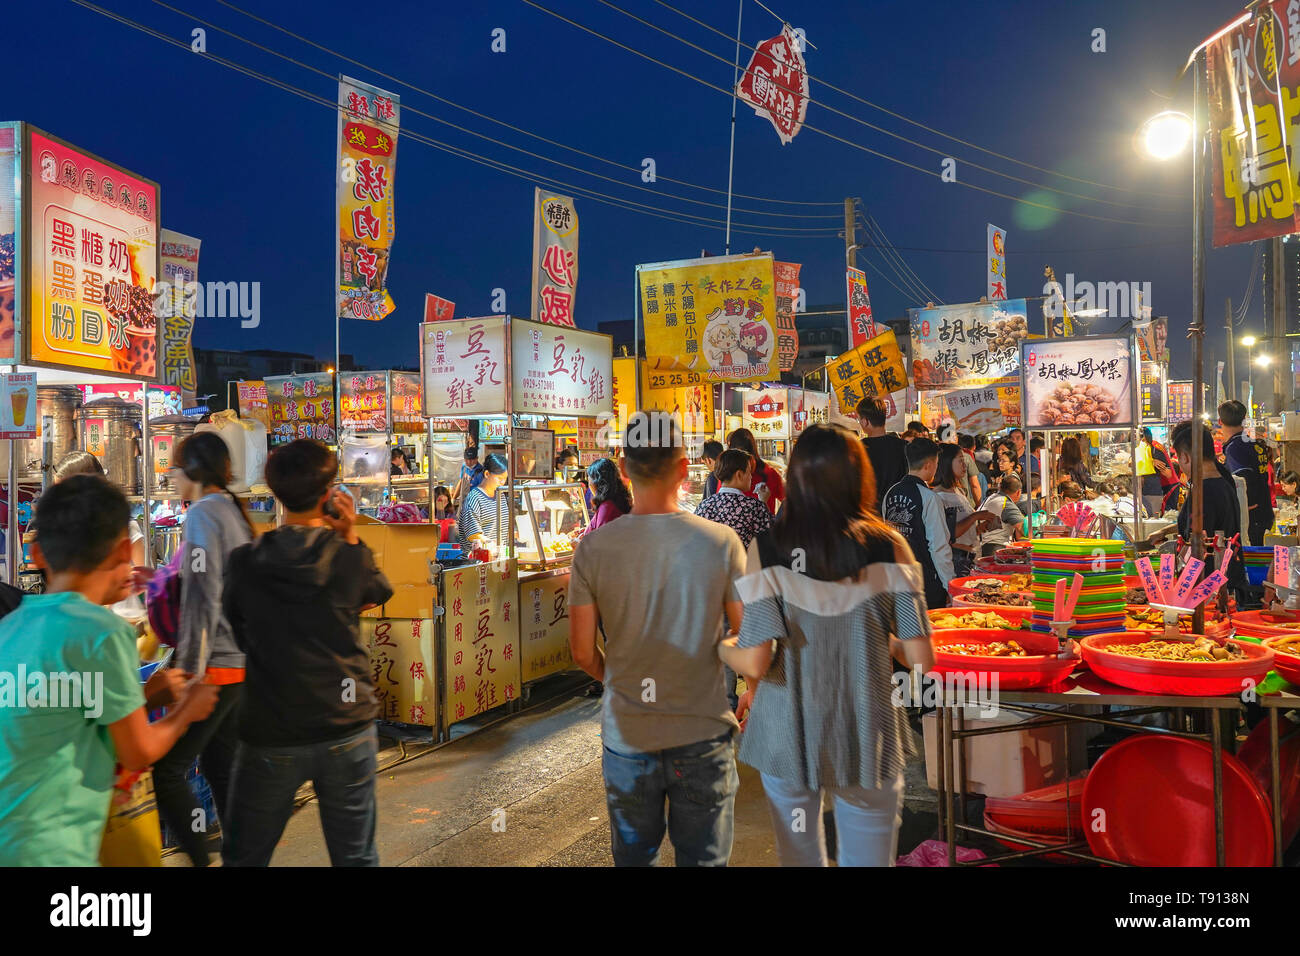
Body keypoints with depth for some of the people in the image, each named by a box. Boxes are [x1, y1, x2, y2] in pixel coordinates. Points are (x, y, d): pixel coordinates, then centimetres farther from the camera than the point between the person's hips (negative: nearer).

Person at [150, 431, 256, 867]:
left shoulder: (202, 514, -12)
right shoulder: (235, 512, 13)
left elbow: (202, 601, -17)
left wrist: (189, 672, -15)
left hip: (216, 666, -9)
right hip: (241, 662, 9)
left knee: (167, 770, -1)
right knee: (221, 766, 14)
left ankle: (202, 860, 1)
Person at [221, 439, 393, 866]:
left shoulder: (244, 563, -9)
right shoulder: (351, 557, -10)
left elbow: (239, 633, 6)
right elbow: (378, 592, 11)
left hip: (270, 738, 0)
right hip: (347, 731, 0)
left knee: (244, 856, 18)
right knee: (356, 856, 13)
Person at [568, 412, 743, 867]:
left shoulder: (594, 547, -11)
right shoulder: (722, 542, -13)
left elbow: (583, 652, -5)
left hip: (627, 737, 1)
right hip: (703, 732, -1)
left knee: (633, 857, 21)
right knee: (704, 858, 17)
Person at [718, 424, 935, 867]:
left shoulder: (765, 551, -12)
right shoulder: (888, 546, -9)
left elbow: (755, 664, -15)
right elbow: (921, 659, -10)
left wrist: (723, 647, 6)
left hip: (788, 740, 0)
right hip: (867, 741, 0)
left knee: (798, 855, 20)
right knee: (868, 857, 19)